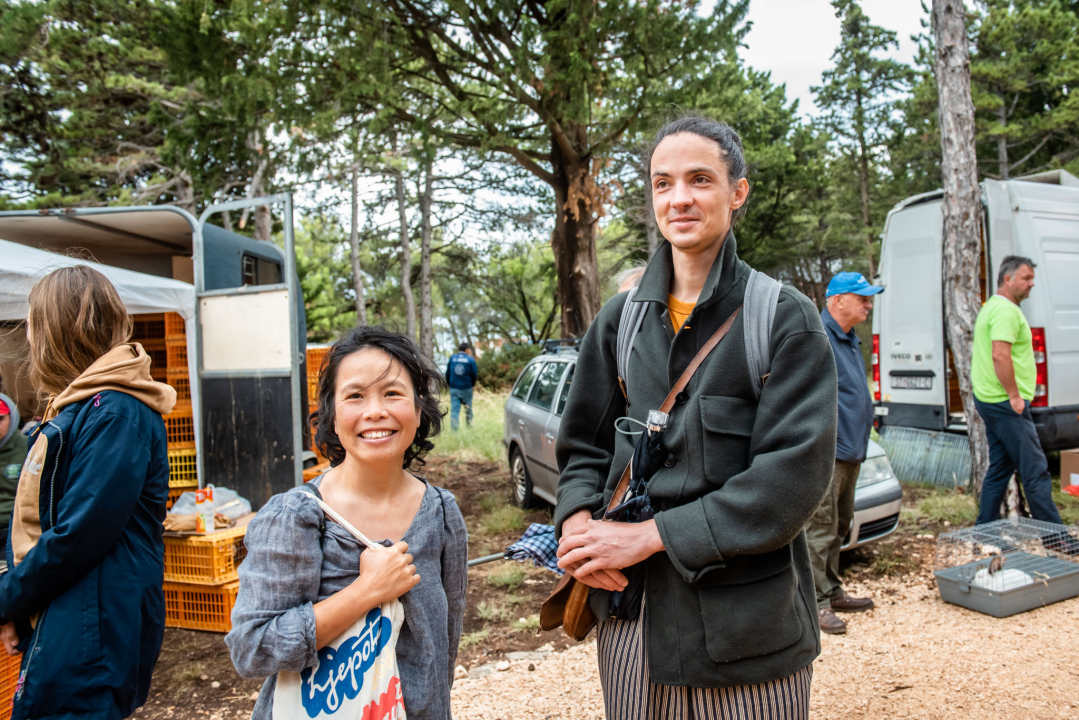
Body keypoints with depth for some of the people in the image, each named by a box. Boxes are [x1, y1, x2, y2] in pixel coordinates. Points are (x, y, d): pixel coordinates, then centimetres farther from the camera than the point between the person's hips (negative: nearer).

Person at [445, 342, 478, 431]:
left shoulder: (452, 358, 2)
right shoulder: (471, 359, -5)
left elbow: (447, 373, 6)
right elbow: (474, 375, -3)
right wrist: (472, 384, 15)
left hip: (454, 388, 2)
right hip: (466, 387, -2)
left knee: (454, 408, 2)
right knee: (468, 407, 15)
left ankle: (454, 428, -4)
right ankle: (469, 424, 25)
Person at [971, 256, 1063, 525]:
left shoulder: (991, 306, 18)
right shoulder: (1006, 310, -14)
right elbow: (1000, 355, -26)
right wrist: (1014, 396, -21)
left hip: (991, 401, 11)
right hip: (1005, 403, -11)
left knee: (999, 468, 13)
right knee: (1036, 471, -5)